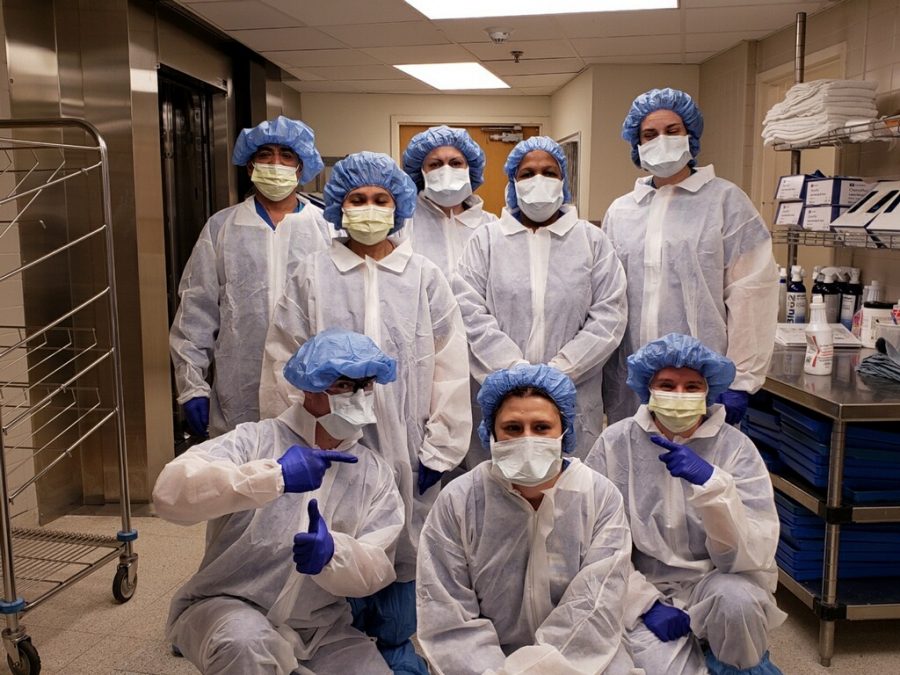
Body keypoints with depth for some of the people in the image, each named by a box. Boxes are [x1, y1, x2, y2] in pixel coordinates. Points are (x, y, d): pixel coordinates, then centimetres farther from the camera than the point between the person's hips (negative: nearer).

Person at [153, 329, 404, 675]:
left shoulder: (376, 473, 2)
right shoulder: (256, 440, -10)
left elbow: (376, 569, -8)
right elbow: (170, 493, -24)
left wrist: (331, 553, -31)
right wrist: (273, 476, -34)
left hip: (321, 629, 5)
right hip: (227, 606, -4)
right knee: (247, 645, -35)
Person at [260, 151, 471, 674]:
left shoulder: (425, 278, 0)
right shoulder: (312, 275, 0)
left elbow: (451, 369, -2)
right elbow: (283, 364, 0)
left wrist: (440, 449, -4)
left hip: (405, 448, 0)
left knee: (401, 552, 11)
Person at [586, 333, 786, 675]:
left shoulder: (735, 447, -8)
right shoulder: (615, 443, -8)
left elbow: (754, 553, -18)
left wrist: (712, 483, -33)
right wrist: (646, 603, -15)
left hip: (713, 581, 1)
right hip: (642, 587, 0)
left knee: (737, 599, -32)